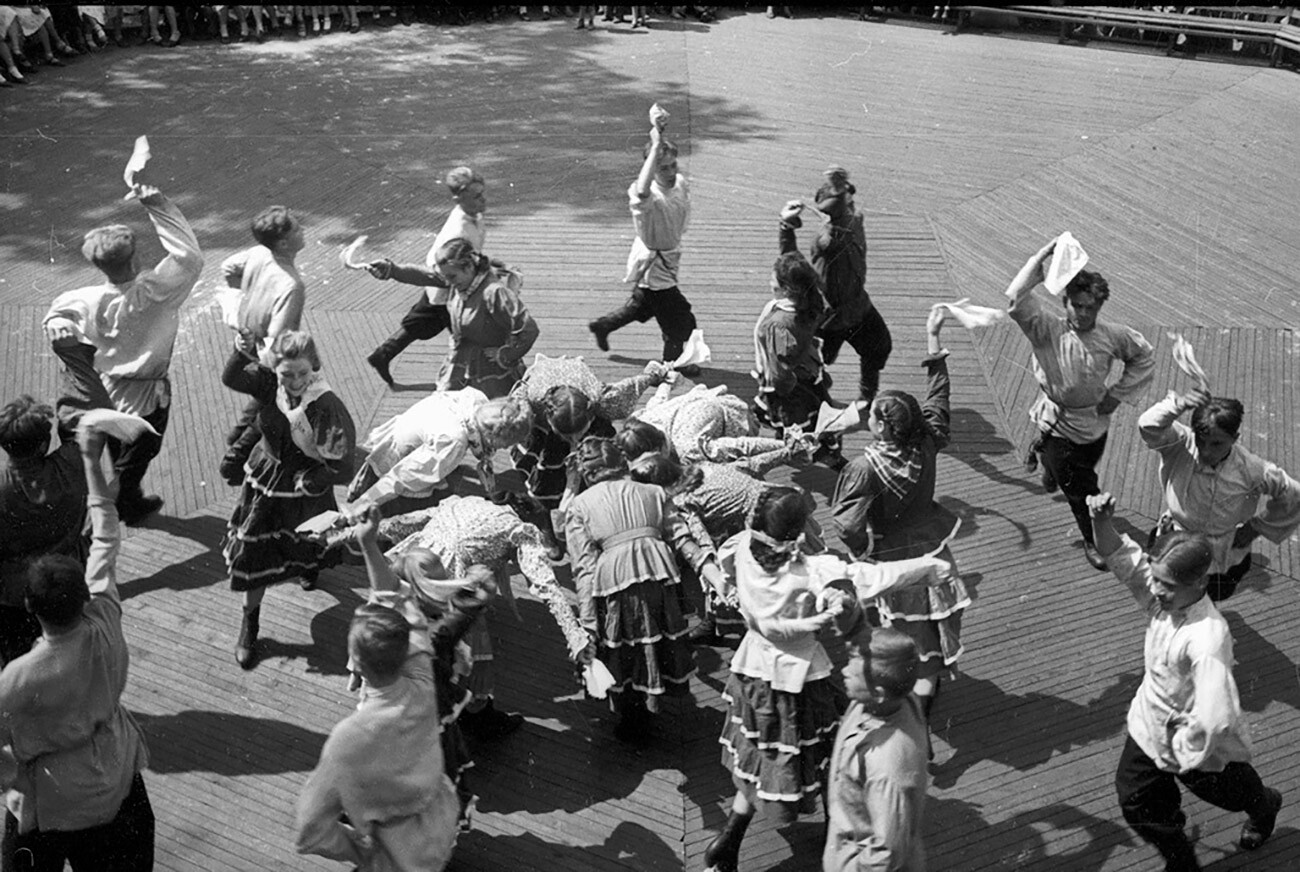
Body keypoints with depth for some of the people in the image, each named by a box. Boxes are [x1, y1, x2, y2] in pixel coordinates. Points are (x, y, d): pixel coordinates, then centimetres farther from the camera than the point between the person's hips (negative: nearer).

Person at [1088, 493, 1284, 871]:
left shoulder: (1206, 639, -41)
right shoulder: (1164, 595, -19)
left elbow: (1215, 719, -47)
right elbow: (1120, 556, -16)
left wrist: (1187, 754, -31)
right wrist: (1102, 521, -36)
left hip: (1199, 744, -5)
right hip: (1150, 729, 5)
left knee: (1229, 791, 28)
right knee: (1137, 805, 15)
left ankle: (1265, 806, 63)